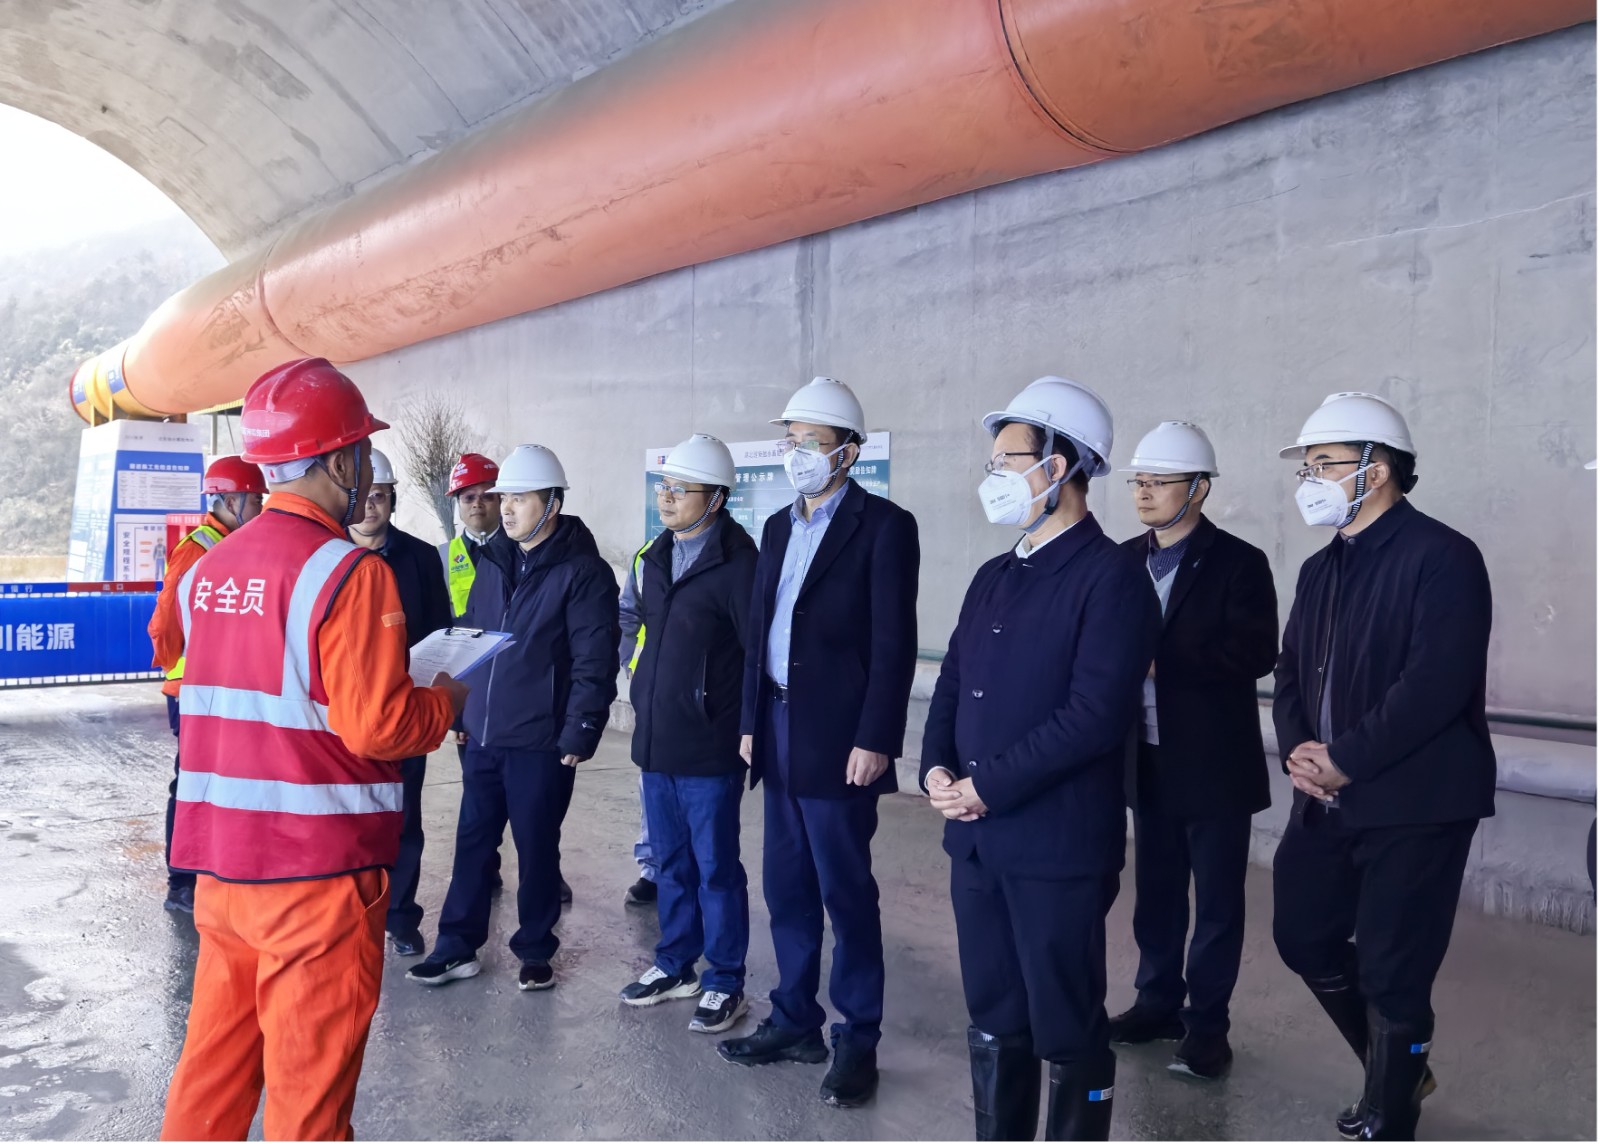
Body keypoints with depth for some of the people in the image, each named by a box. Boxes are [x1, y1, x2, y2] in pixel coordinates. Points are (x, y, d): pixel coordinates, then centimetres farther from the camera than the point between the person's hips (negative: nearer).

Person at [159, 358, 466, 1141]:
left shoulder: (209, 569, 7)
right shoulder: (347, 572, -16)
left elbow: (226, 698, 13)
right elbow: (377, 726, -21)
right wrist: (444, 701, -1)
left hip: (220, 857, 7)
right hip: (318, 870, -7)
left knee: (215, 1060, 19)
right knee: (309, 1081, 7)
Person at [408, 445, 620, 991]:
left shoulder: (582, 572, -11)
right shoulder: (492, 563, 11)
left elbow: (594, 663, -14)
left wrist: (578, 734, -17)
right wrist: (462, 711, 14)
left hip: (540, 741, -6)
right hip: (482, 736, 6)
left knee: (536, 847, 7)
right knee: (472, 842, 13)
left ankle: (535, 951, 24)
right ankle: (456, 947, 25)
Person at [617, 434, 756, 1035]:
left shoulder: (736, 561, -14)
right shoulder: (657, 557, 10)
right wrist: (641, 707, 16)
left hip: (710, 749, -7)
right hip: (656, 743, 7)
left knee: (716, 868, 5)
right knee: (672, 862, 18)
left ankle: (724, 983, 19)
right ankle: (675, 964, 34)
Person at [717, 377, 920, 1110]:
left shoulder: (883, 525, -8)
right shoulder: (780, 526, 14)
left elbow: (894, 644, -13)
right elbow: (760, 627, 14)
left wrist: (875, 741, -17)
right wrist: (751, 720, 11)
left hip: (837, 740, -7)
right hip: (780, 732, 7)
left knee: (847, 894, 2)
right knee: (786, 889, 14)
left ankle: (856, 1040, 16)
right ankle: (794, 1020, 28)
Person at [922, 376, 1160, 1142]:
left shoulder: (1110, 575, -10)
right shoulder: (994, 577, 14)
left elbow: (1095, 714, -19)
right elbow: (951, 685, 15)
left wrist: (987, 786, -17)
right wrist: (937, 768, -3)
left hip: (1059, 846, -7)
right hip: (976, 839, 7)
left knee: (1068, 1031, 5)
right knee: (993, 1021, 17)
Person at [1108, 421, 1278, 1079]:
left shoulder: (1238, 563, -9)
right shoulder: (1126, 562, 7)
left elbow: (1256, 654, -18)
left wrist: (1160, 661, -23)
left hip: (1214, 761, -5)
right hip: (1149, 759, 5)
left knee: (1217, 900, 7)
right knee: (1155, 890, 16)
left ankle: (1207, 1024, 19)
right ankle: (1159, 1000, 31)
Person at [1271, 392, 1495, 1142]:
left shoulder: (1441, 557, -12)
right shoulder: (1320, 570, 13)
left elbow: (1435, 684, -22)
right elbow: (1290, 673, 13)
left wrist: (1343, 761, -19)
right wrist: (1296, 751, -6)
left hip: (1415, 807, -8)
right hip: (1327, 802, 8)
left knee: (1392, 973, 1)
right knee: (1304, 937, 15)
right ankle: (1398, 1069, 38)